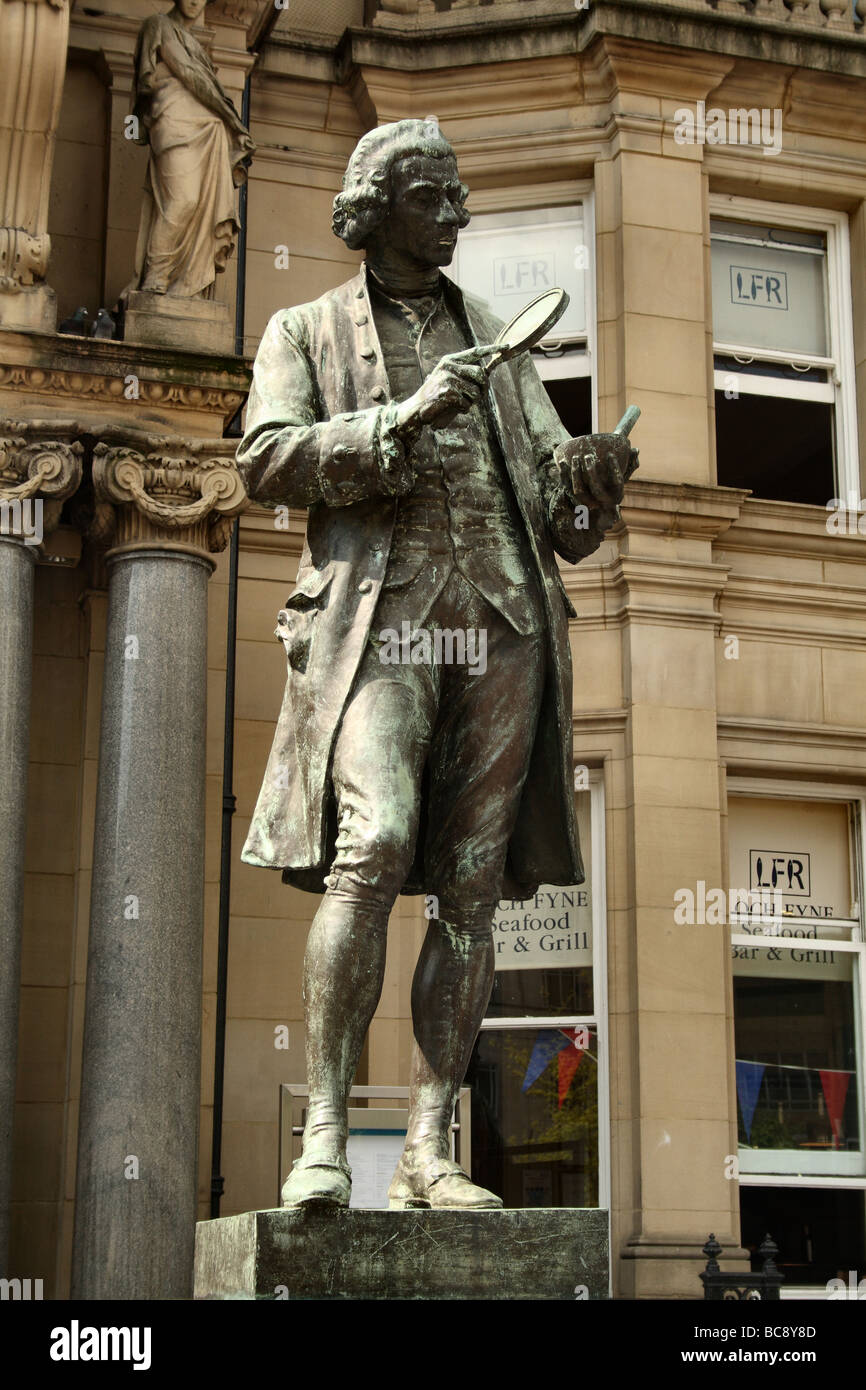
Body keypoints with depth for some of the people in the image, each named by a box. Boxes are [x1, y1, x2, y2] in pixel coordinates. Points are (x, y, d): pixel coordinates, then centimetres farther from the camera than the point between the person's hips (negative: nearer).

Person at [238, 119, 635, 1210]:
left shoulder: (496, 342, 26)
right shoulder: (306, 332, 16)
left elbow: (554, 490, 19)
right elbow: (265, 460, 0)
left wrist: (591, 480, -5)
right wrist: (401, 421, -12)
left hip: (503, 619, 4)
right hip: (379, 612, -3)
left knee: (472, 886, -4)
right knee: (372, 848, -23)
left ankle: (428, 1151, -3)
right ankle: (325, 1133, -18)